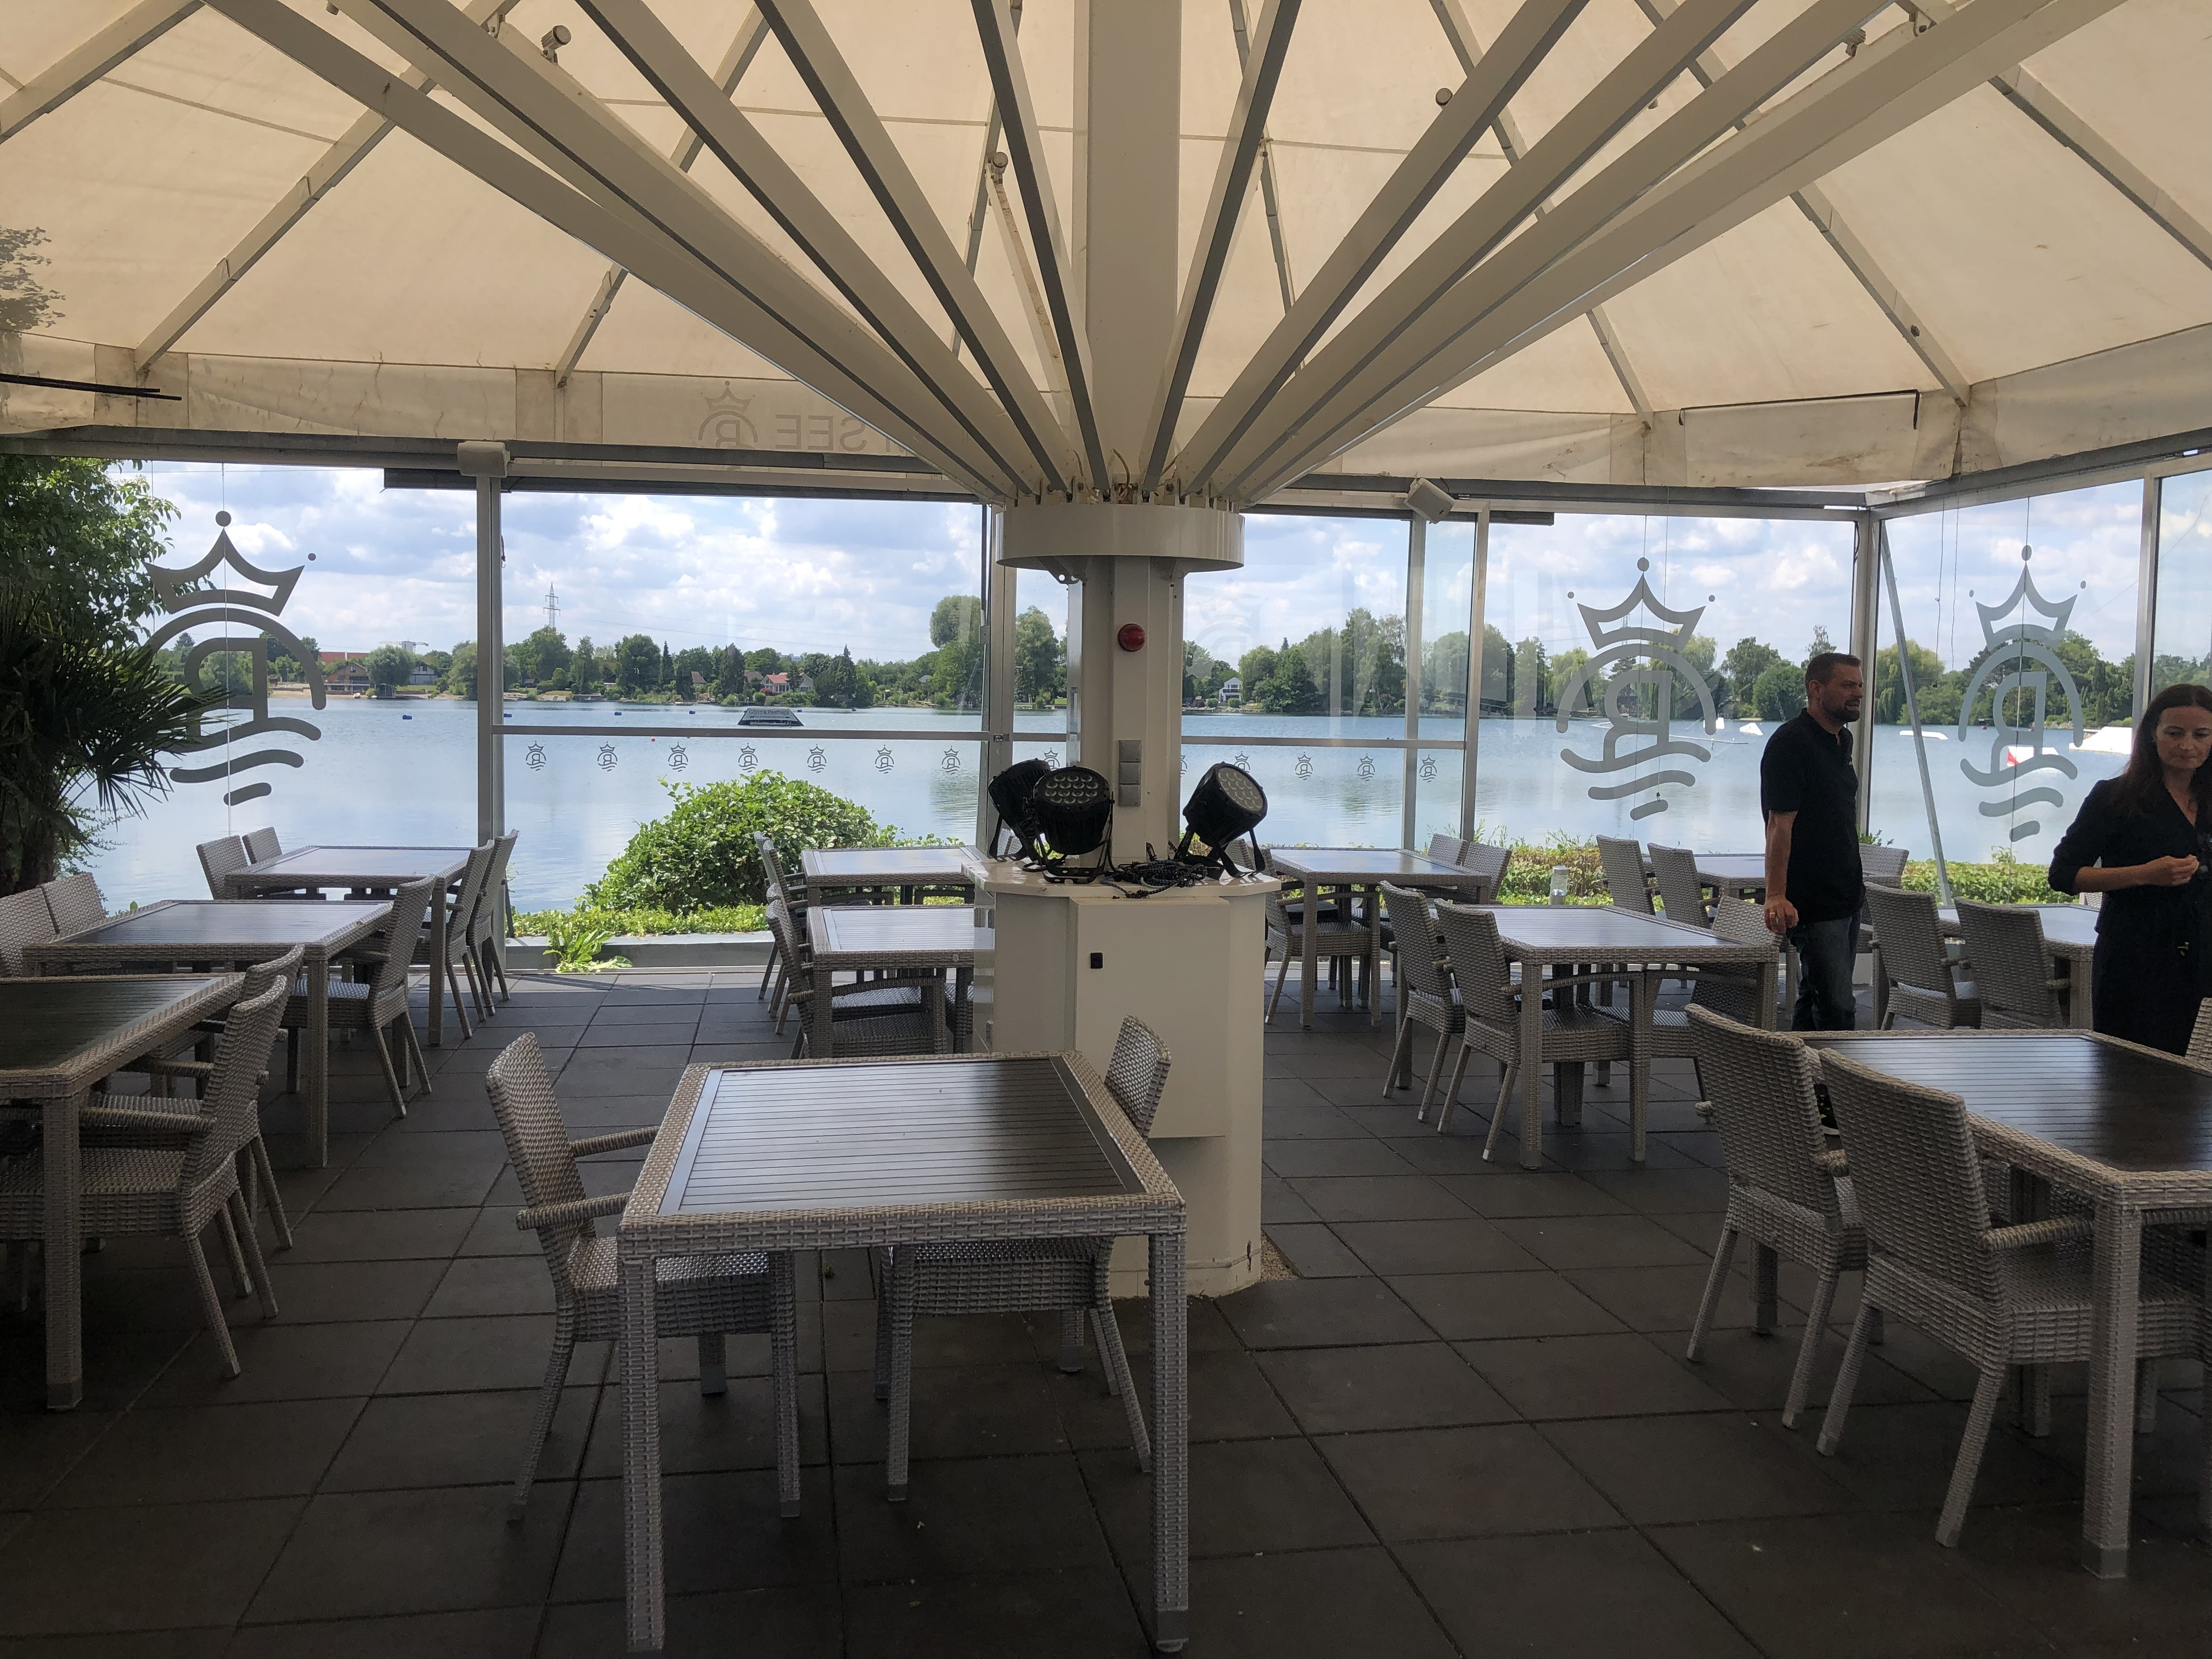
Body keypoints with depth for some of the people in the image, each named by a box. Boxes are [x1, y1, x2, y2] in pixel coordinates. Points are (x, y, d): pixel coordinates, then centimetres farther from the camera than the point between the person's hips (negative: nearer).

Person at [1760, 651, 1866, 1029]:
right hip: (1812, 905, -9)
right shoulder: (1790, 743, -15)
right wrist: (1776, 895, -28)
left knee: (1815, 1000, 14)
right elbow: (1780, 824, -22)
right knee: (1836, 1009, -10)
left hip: (1847, 897, 9)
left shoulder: (1843, 739, 14)